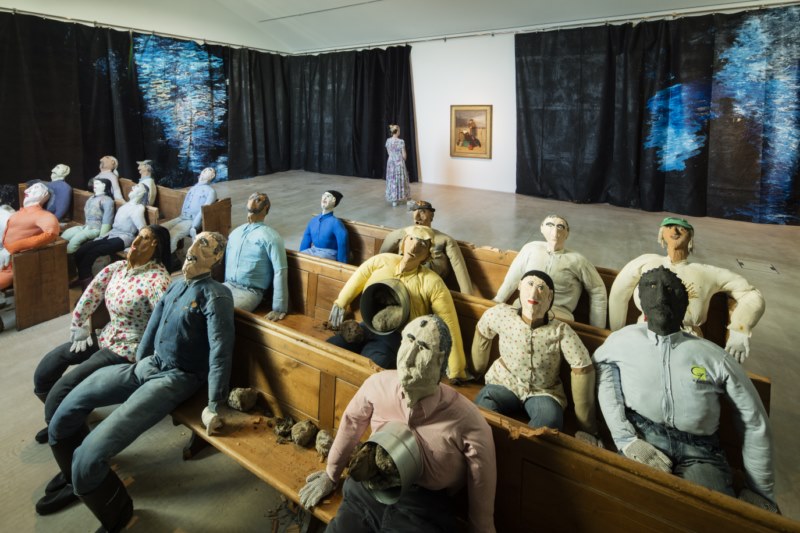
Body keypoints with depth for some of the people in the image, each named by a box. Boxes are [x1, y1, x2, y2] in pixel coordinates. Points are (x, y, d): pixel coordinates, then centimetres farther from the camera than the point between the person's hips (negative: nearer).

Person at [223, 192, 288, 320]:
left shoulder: (270, 236, -8)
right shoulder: (235, 232, 14)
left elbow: (280, 272, -14)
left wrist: (279, 308, -18)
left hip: (250, 292, -6)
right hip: (228, 285, 6)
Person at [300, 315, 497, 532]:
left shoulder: (468, 424, -22)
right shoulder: (378, 384, -12)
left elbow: (482, 489, -7)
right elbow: (351, 424, 8)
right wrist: (331, 476, 22)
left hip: (423, 508, -3)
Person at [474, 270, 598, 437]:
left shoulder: (561, 331, -22)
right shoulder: (500, 314, -18)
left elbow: (582, 368, -18)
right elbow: (482, 333, 3)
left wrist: (585, 425, -12)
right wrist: (478, 370, 16)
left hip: (543, 392, -1)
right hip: (504, 383, 1)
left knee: (550, 420, -32)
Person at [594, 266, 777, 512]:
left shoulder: (714, 357, 4)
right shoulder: (622, 341, 4)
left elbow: (755, 424, 12)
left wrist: (760, 492, 16)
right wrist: (625, 438, -7)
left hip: (698, 450, 1)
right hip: (641, 437, -1)